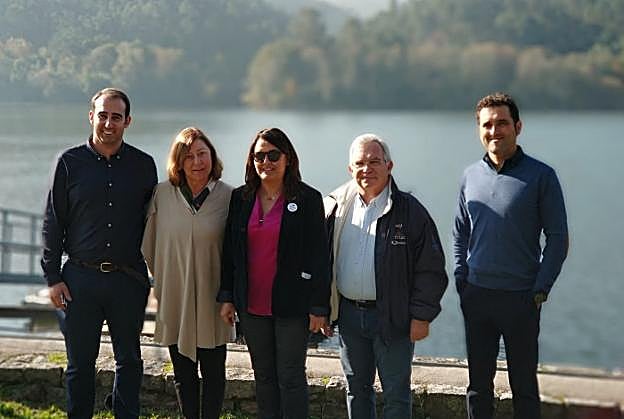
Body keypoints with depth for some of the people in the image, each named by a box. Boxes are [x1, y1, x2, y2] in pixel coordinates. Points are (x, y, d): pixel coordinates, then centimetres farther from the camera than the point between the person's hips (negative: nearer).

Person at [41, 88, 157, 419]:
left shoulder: (143, 165, 4)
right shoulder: (70, 162, 1)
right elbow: (53, 223, 3)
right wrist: (52, 277, -2)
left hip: (129, 279, 1)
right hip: (81, 277, -1)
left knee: (129, 360, 10)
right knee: (80, 362, 7)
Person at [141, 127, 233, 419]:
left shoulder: (228, 196, -6)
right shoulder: (162, 194, -2)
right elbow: (149, 245, 8)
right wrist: (162, 279, 11)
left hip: (212, 301, -2)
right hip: (175, 300, 2)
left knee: (213, 373, 8)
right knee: (183, 374, 13)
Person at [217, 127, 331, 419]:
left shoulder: (308, 199, -5)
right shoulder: (240, 198, 6)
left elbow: (319, 256, -6)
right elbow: (229, 250, 10)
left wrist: (319, 307, -9)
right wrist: (227, 297, 7)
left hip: (291, 306, -4)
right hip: (252, 306, 4)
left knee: (291, 378, 2)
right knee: (264, 376, 14)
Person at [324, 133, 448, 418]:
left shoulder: (409, 211, -7)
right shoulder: (336, 207, 4)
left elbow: (430, 269, -7)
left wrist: (421, 316, -11)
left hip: (392, 317, -4)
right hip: (348, 314, 4)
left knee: (396, 395, 4)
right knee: (356, 390, 16)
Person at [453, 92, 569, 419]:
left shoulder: (541, 176, -6)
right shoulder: (471, 175, 7)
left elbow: (558, 238, -5)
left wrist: (540, 290, -10)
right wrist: (462, 279, 5)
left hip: (521, 299, -4)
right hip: (476, 297, 4)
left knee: (524, 386, 6)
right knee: (478, 384, 12)